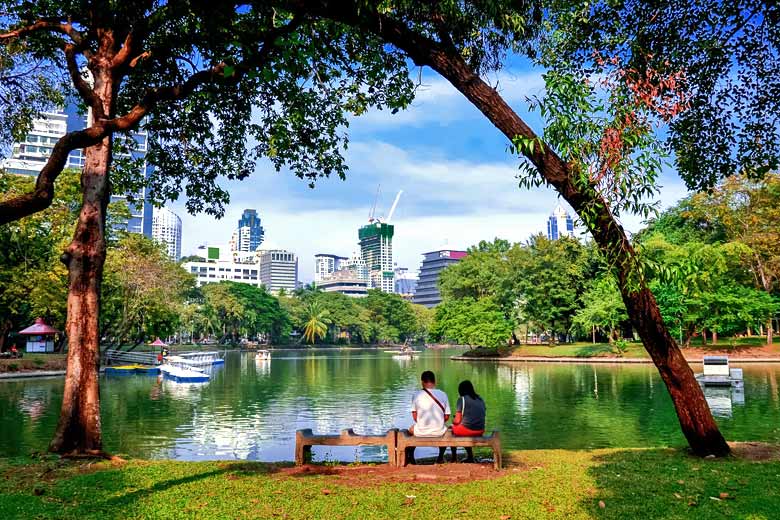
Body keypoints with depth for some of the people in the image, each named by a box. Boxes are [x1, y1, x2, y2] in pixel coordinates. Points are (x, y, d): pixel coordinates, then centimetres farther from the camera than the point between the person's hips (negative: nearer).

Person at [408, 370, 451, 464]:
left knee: (411, 429, 34)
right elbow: (447, 417, 1)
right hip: (439, 432, 1)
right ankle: (440, 458, 39)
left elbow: (415, 416, -1)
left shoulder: (417, 395, -7)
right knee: (446, 429, 37)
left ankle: (410, 457, 38)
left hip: (421, 432, -1)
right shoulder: (443, 394, -3)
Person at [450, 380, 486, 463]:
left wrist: (453, 421, 15)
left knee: (451, 429, 23)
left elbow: (457, 420, -8)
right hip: (480, 431, 6)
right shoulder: (480, 399, 13)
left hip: (467, 429, -6)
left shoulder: (462, 399, -5)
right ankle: (470, 457, 34)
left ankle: (454, 458, 25)